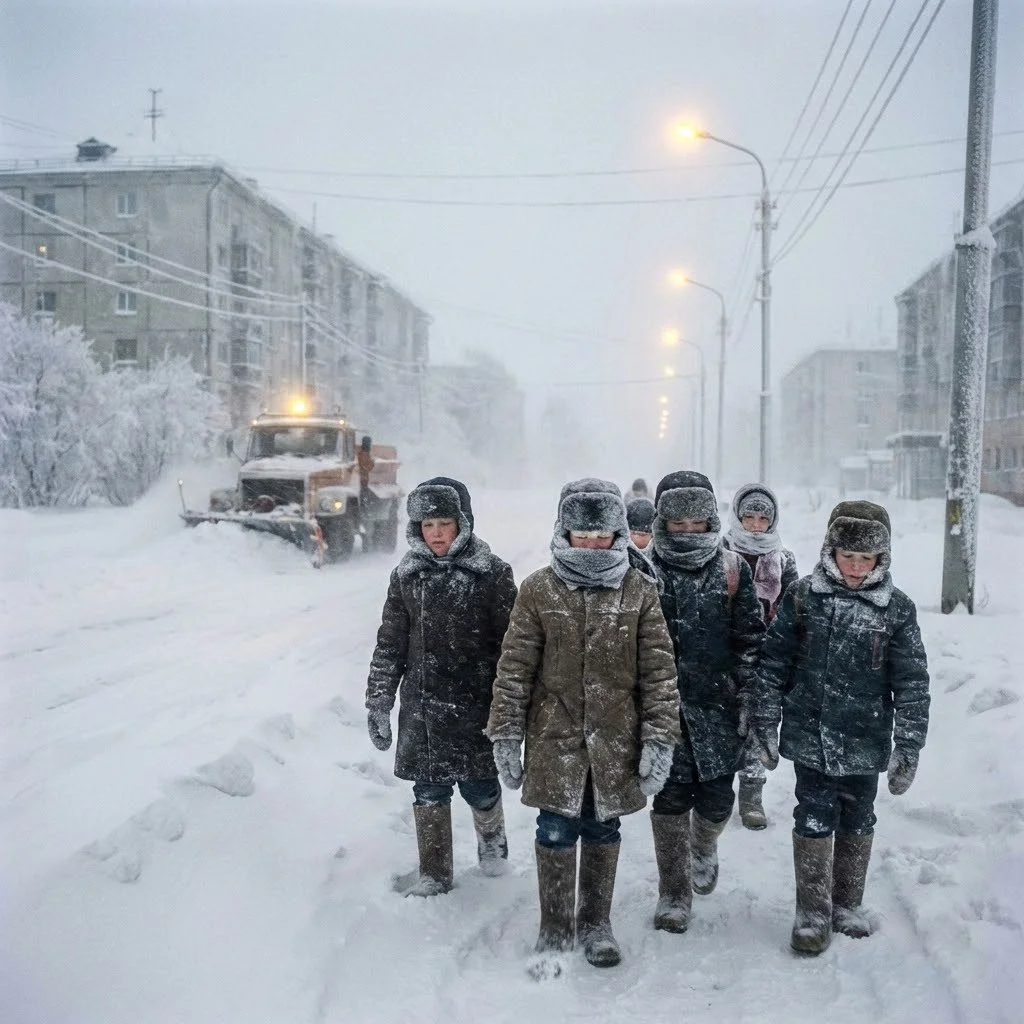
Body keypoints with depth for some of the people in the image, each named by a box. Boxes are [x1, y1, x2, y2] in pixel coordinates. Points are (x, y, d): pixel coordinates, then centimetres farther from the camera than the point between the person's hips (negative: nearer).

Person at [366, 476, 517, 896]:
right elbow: (389, 644, 8)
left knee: (479, 786, 7)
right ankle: (434, 873, 27)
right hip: (422, 708, 3)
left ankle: (491, 838, 40)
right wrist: (378, 704, 6)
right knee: (429, 790, 9)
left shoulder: (491, 573, -7)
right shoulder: (407, 575, 4)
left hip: (476, 704, -3)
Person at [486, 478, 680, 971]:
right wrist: (506, 736, -2)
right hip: (555, 739, -1)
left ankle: (596, 922, 35)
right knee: (556, 833, 6)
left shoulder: (640, 592, -3)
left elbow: (659, 672, -2)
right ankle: (555, 929, 25)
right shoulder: (538, 590, -5)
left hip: (615, 743, 1)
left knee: (603, 832, 16)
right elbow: (514, 669, -2)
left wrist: (659, 739, -6)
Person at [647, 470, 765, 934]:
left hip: (717, 706, 1)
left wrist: (750, 701, 0)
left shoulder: (733, 569, 1)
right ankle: (674, 894, 20)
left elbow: (751, 639, 3)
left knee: (716, 799, 5)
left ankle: (704, 848, 40)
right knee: (669, 800, 3)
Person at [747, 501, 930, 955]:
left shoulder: (897, 609, -5)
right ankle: (813, 912, 18)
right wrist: (764, 723, 1)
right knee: (814, 821, 2)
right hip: (810, 737, -1)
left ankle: (847, 905, 33)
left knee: (857, 822, 15)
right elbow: (773, 662, 0)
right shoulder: (802, 597, -5)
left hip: (866, 742, 1)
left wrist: (908, 747, -3)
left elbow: (911, 682, -1)